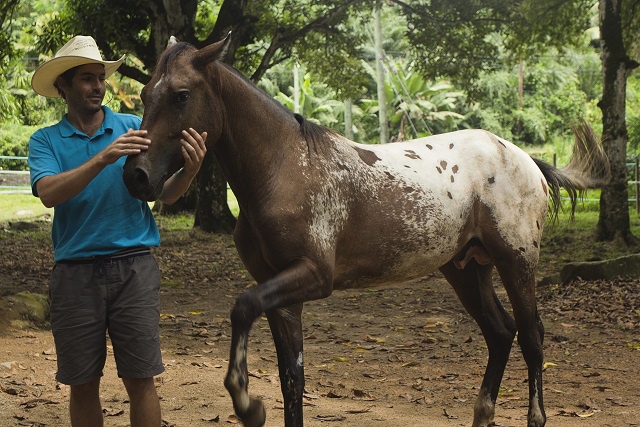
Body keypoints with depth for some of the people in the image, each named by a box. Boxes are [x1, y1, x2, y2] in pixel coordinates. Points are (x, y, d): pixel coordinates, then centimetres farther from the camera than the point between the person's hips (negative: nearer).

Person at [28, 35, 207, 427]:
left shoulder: (134, 127, 5)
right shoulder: (46, 141, 3)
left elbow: (164, 194, 0)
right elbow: (49, 193, -16)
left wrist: (189, 170, -23)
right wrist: (103, 159, -28)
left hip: (134, 266, 0)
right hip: (75, 272, 0)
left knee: (141, 380, 1)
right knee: (82, 385, 8)